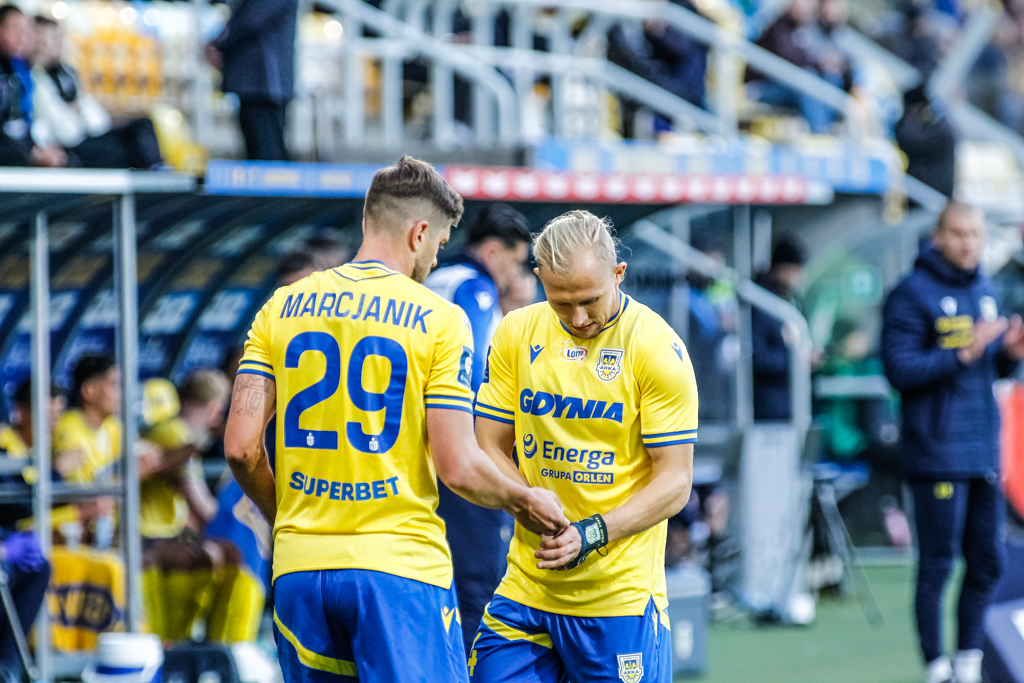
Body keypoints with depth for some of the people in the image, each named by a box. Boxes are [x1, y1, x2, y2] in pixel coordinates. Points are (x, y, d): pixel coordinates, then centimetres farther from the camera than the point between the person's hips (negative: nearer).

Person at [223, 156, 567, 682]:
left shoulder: (281, 308, 7)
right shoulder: (438, 320, -4)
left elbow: (240, 446, 2)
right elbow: (457, 467, -9)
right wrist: (522, 501, 10)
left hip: (300, 566, 4)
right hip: (400, 561, -4)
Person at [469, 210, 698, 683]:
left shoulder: (658, 348, -8)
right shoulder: (516, 334, 5)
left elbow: (675, 483, -8)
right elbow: (488, 448, 8)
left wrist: (591, 534, -21)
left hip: (619, 597, -4)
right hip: (526, 587, 4)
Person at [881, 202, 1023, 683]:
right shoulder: (911, 295, -7)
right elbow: (900, 370, -14)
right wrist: (964, 354, -22)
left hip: (984, 454, 7)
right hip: (936, 456, -7)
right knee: (937, 566, -4)